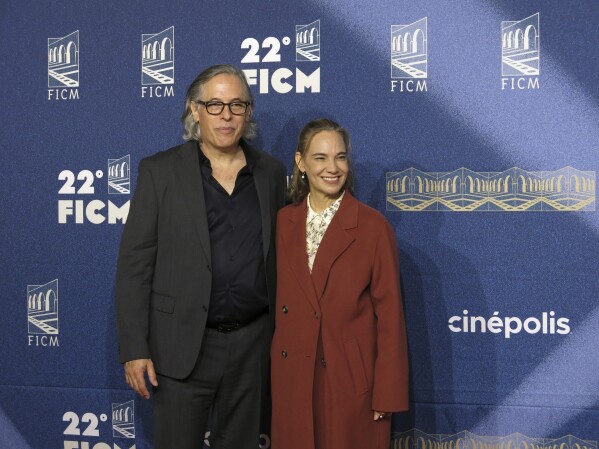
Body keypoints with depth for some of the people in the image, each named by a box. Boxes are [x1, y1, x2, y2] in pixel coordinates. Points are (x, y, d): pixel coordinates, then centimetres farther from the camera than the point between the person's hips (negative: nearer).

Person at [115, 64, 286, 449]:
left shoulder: (271, 172, 6)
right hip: (183, 344, -3)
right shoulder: (160, 171, -3)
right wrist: (134, 348, -10)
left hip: (253, 343, 3)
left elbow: (279, 255, 11)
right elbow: (134, 263, -5)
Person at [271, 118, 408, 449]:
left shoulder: (373, 226, -8)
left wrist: (387, 394, -10)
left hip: (352, 381, -3)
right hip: (292, 380, 4)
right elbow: (276, 299, 9)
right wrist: (274, 369, 7)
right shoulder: (283, 222, 3)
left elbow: (389, 314, -8)